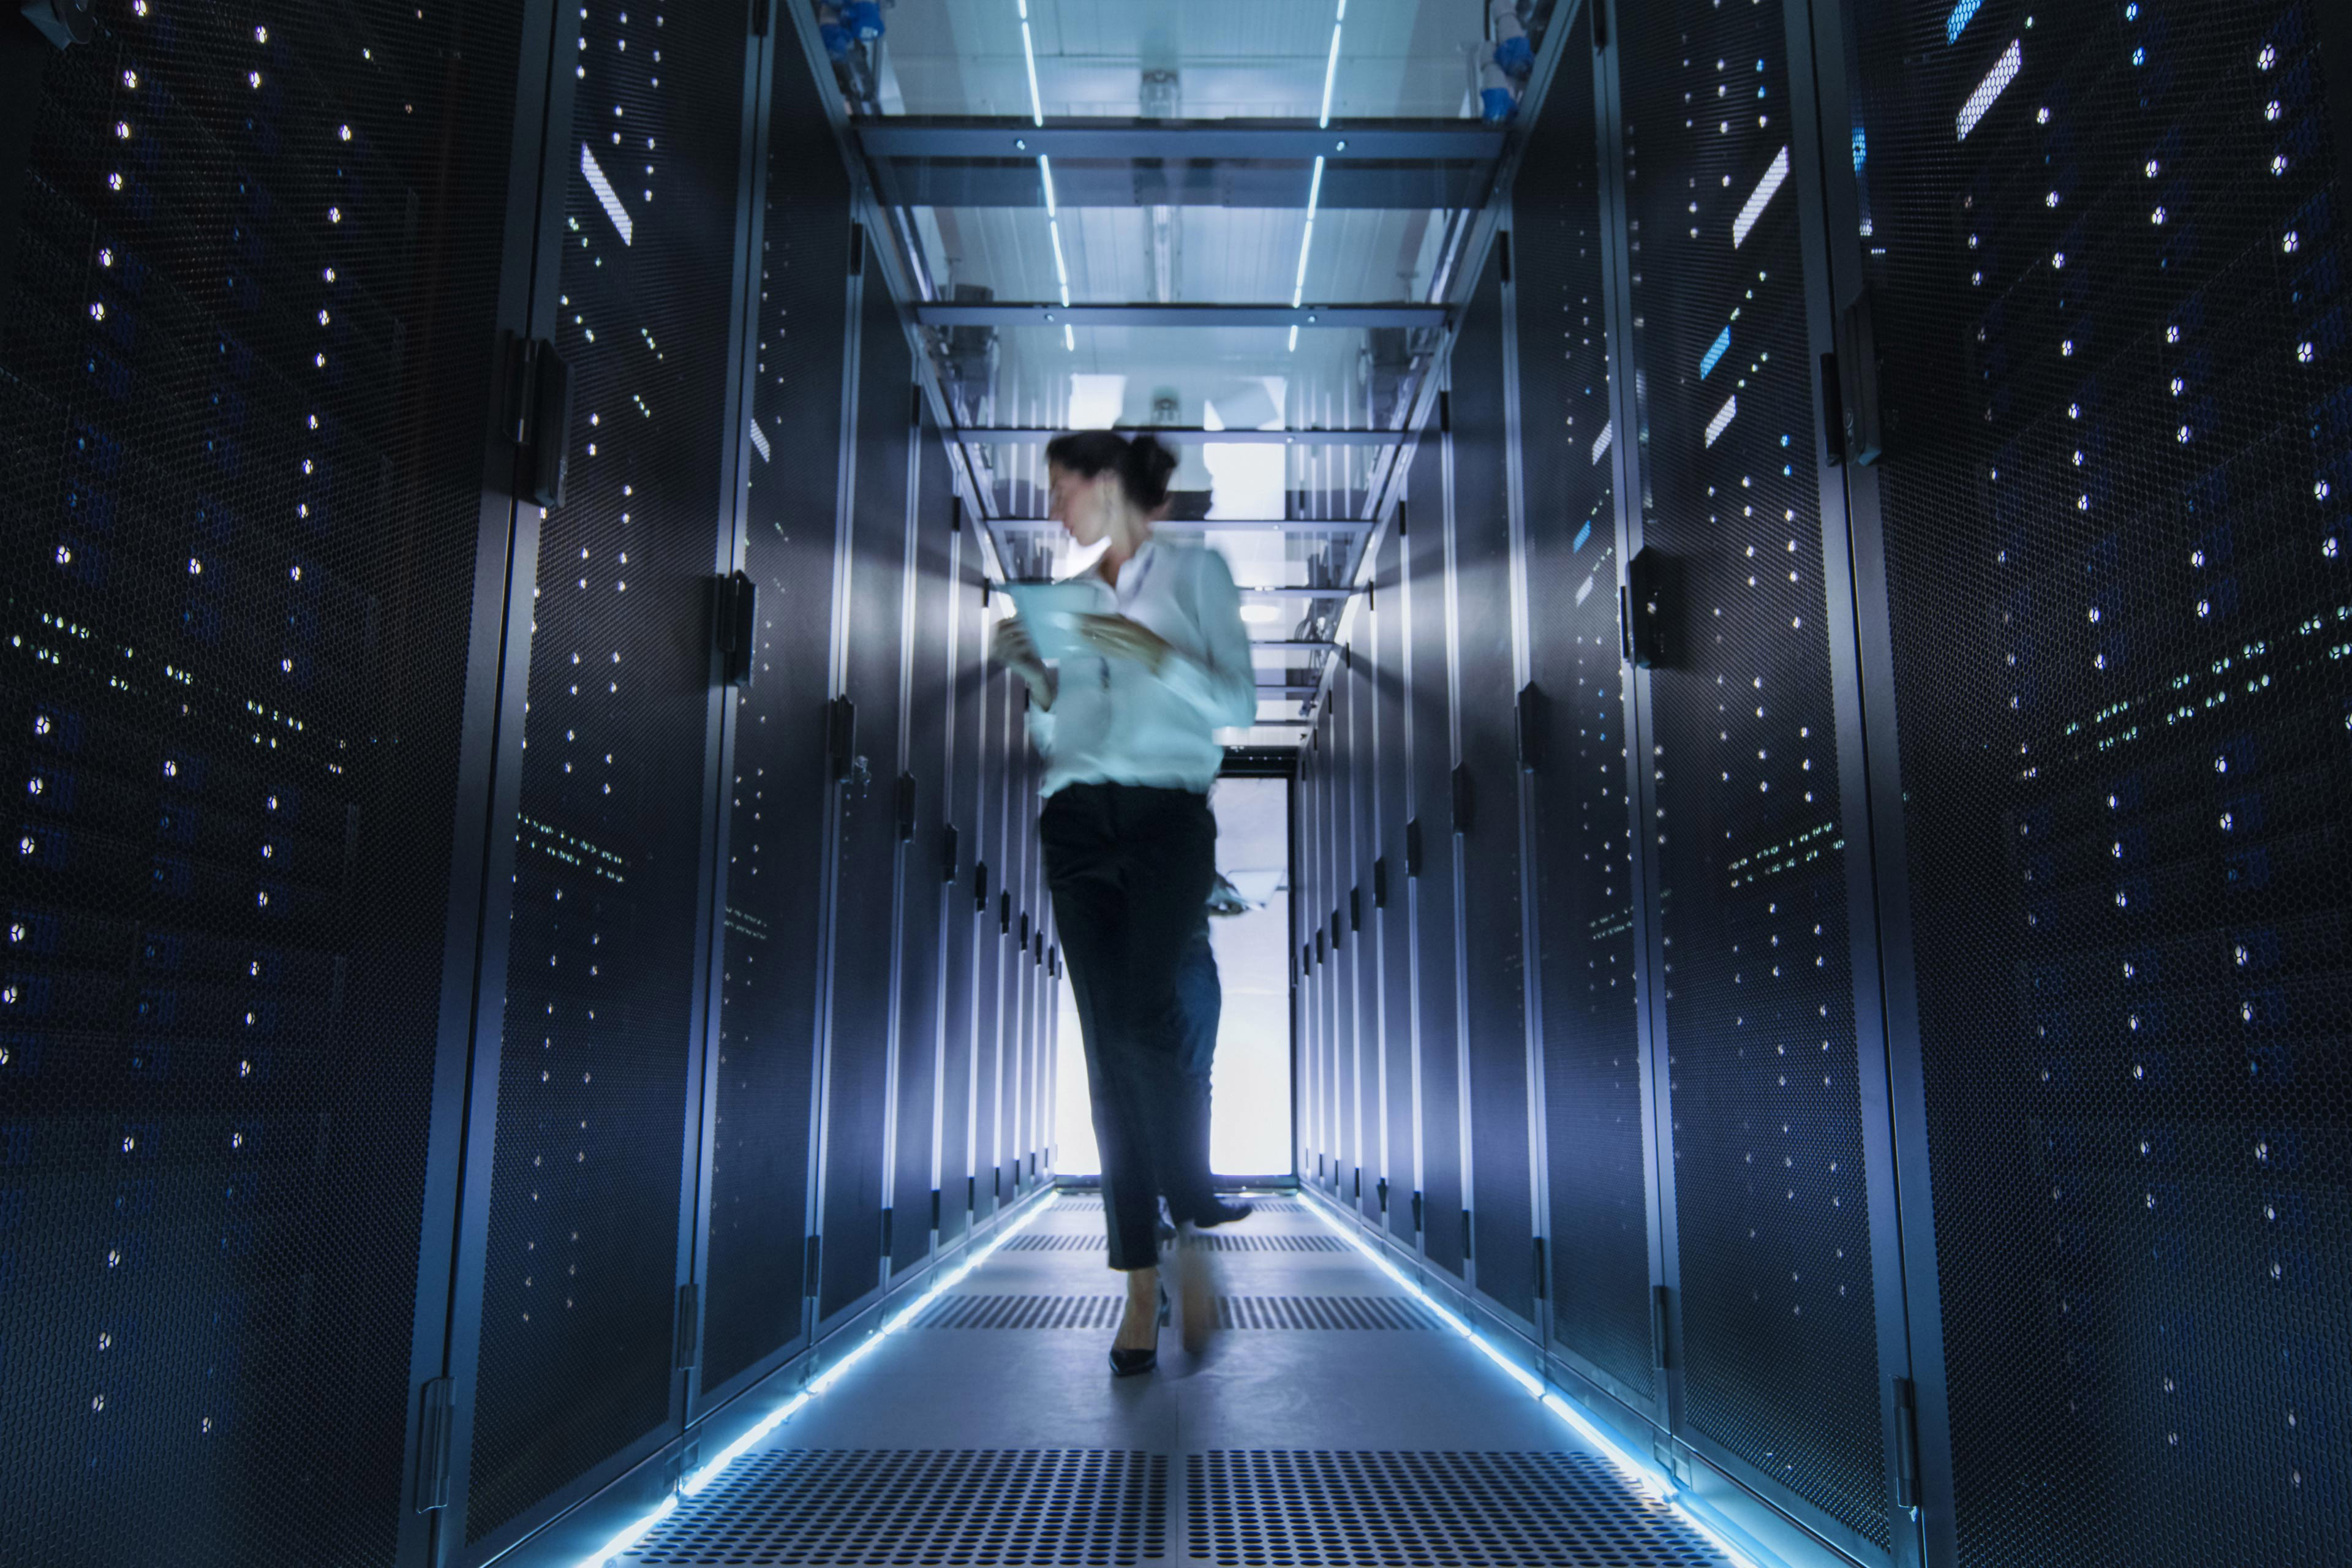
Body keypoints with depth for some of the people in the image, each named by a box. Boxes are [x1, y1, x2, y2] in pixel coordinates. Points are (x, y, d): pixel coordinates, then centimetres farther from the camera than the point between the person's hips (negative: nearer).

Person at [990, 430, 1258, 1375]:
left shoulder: (1195, 571, 8)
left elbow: (1240, 707, 1)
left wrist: (1158, 655, -12)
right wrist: (1033, 675, 4)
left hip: (1165, 817, -4)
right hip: (1075, 824, 4)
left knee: (1146, 1024, -21)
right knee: (1107, 1047, -1)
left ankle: (1194, 1230, -1)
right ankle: (1142, 1282, 4)